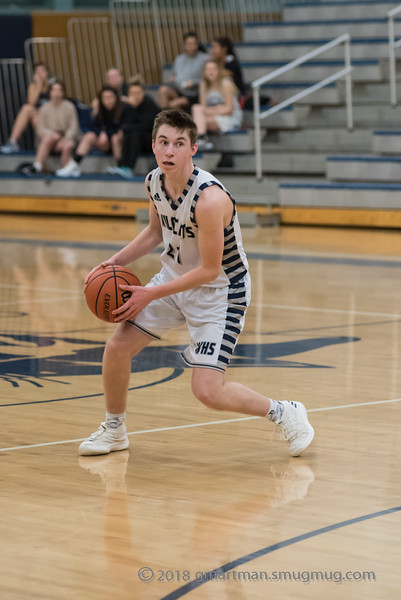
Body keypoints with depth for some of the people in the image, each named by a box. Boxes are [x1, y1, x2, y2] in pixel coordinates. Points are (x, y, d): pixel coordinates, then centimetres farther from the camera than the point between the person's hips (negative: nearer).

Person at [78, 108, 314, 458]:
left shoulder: (209, 198, -33)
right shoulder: (154, 182, -9)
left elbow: (209, 270, -26)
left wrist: (150, 295, -23)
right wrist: (117, 261, 0)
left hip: (219, 291, -7)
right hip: (174, 277, 7)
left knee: (207, 391, -15)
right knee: (117, 347, 4)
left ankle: (285, 414, 9)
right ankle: (114, 431, 28)